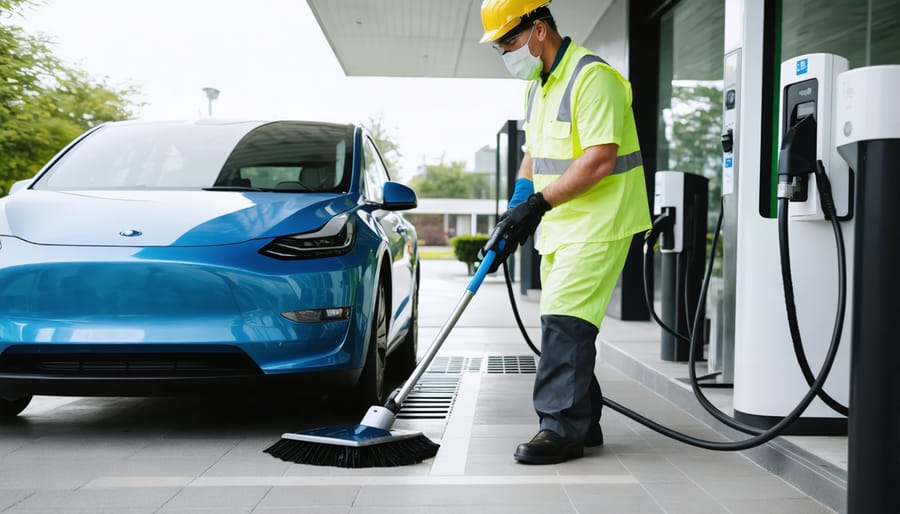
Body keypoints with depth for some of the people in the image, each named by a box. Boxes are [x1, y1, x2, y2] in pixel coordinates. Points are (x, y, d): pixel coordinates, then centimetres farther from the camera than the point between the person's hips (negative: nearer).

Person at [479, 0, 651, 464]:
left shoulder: (591, 77, -16)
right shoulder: (536, 85, 15)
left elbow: (599, 160, -24)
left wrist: (538, 204, -23)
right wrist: (514, 213, 10)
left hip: (599, 222, -9)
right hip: (561, 223, 10)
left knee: (564, 320, -14)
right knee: (563, 324, 11)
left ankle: (562, 428, -7)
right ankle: (584, 423, 22)